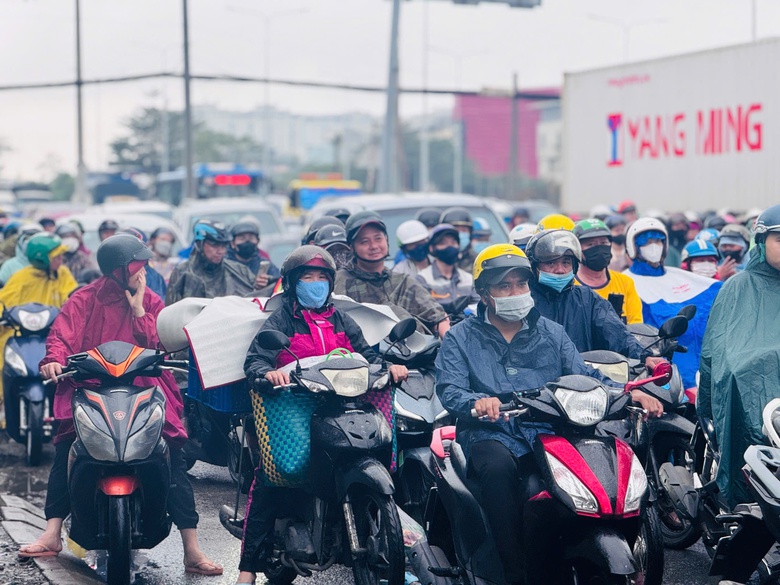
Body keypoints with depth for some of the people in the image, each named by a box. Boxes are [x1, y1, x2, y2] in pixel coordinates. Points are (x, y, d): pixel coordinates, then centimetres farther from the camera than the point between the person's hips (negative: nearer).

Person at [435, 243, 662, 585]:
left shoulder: (550, 333, 20)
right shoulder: (461, 338, 12)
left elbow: (583, 376, 10)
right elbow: (449, 389, -4)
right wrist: (476, 402, -28)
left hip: (545, 434, 2)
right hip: (490, 434, -2)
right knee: (498, 465, -37)